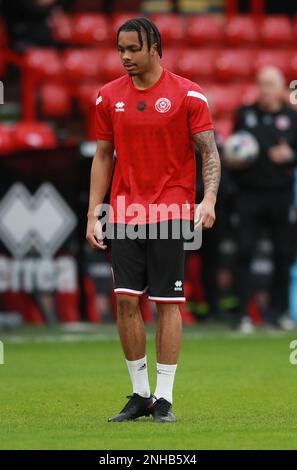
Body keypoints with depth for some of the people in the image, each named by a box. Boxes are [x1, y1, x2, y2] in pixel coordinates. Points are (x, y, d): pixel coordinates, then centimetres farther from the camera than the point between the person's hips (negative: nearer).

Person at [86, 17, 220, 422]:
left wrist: (209, 198, -19)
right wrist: (93, 214, 7)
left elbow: (209, 151, -3)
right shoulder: (109, 97, 7)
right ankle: (140, 394, 9)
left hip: (170, 212, -3)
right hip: (125, 213, 3)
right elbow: (103, 157, 13)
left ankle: (164, 397, 3)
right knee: (126, 300, -2)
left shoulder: (187, 95, -4)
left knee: (168, 302, -2)